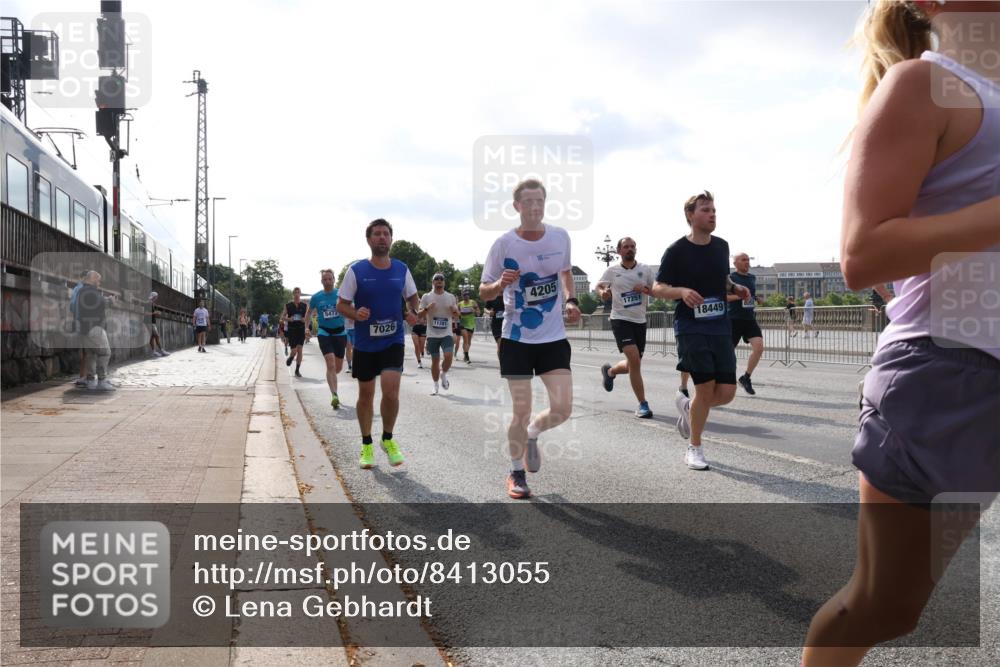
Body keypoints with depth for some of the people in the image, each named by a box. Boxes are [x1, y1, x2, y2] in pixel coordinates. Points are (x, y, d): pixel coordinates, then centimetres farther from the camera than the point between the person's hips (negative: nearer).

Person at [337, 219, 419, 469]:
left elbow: (412, 297, 16)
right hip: (364, 343, 0)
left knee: (391, 391, -13)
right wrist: (356, 314, -23)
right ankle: (366, 445, 27)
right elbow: (341, 305, -2)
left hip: (393, 341, 1)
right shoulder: (356, 270, -7)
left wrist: (413, 312, -5)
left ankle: (388, 439, 12)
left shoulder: (401, 269, 0)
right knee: (366, 394, 9)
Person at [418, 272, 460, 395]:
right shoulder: (426, 297, 2)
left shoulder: (451, 297, 7)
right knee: (435, 360, 3)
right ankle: (435, 386, 17)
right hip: (432, 334, -1)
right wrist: (427, 309, -18)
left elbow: (456, 316, 12)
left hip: (446, 333, 1)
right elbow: (419, 315, 2)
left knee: (448, 356, -17)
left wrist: (455, 311, -11)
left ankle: (443, 375, 12)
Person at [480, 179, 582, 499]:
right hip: (517, 338, -2)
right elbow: (484, 292, -2)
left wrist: (570, 300, 1)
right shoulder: (504, 244, -10)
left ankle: (532, 434, 29)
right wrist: (501, 284, -24)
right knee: (521, 411, 0)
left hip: (554, 337, 3)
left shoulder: (560, 236, -1)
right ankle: (516, 473, 22)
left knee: (562, 408, -5)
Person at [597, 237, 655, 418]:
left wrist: (645, 289, -16)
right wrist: (603, 293, -11)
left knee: (633, 365, 12)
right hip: (621, 320, -4)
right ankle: (643, 405, -11)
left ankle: (609, 371, 47)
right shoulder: (612, 271, 0)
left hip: (640, 321, 4)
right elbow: (599, 286, 11)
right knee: (634, 360, -20)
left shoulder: (646, 270, 4)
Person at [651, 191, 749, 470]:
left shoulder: (722, 246, 9)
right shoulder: (677, 250, -6)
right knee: (706, 388, -7)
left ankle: (687, 406, 31)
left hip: (721, 327, 5)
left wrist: (735, 288, 3)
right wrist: (682, 291, -23)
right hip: (691, 328, -5)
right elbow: (657, 288, -4)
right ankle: (694, 449, 13)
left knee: (727, 392, -1)